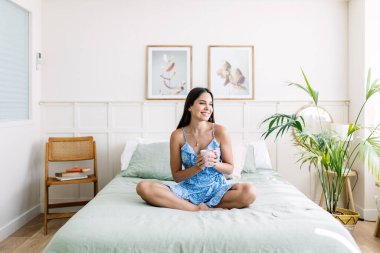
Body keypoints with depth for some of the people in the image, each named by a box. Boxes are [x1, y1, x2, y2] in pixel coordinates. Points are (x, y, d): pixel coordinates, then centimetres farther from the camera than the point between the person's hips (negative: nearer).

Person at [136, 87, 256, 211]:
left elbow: (230, 168, 3)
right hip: (188, 189, 0)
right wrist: (197, 167, -20)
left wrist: (215, 163, -19)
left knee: (249, 192, -30)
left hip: (216, 188, 0)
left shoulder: (219, 131, -5)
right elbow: (176, 176, -1)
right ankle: (200, 209, -21)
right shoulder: (178, 135, -4)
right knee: (143, 187, -22)